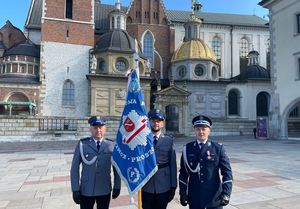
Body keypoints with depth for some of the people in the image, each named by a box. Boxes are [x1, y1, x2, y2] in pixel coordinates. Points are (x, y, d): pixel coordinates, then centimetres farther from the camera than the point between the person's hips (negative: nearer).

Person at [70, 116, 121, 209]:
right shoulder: (82, 144, -5)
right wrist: (75, 189, -6)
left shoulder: (111, 145, -3)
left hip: (105, 191, 1)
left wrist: (117, 187, 4)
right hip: (86, 191, -1)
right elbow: (75, 167, -3)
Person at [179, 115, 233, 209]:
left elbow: (227, 172, -3)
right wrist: (182, 193, 3)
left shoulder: (218, 148, -2)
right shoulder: (187, 149, 1)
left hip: (214, 197, -1)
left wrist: (226, 193, -10)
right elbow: (183, 173, 5)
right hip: (194, 197, 1)